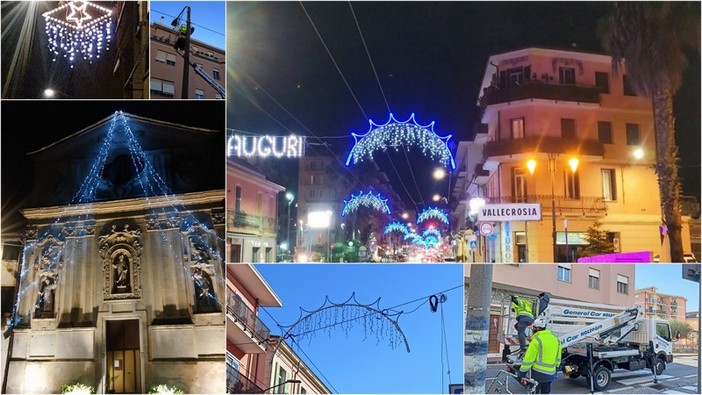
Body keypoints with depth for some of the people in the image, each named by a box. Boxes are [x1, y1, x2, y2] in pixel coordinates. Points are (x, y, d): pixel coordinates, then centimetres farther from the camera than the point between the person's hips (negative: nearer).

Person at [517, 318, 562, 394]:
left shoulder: (537, 340, -14)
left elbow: (529, 358, -14)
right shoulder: (555, 339, 8)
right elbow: (558, 358, 16)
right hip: (551, 374, 7)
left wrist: (522, 371, -7)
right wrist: (555, 369, 26)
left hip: (538, 373, -7)